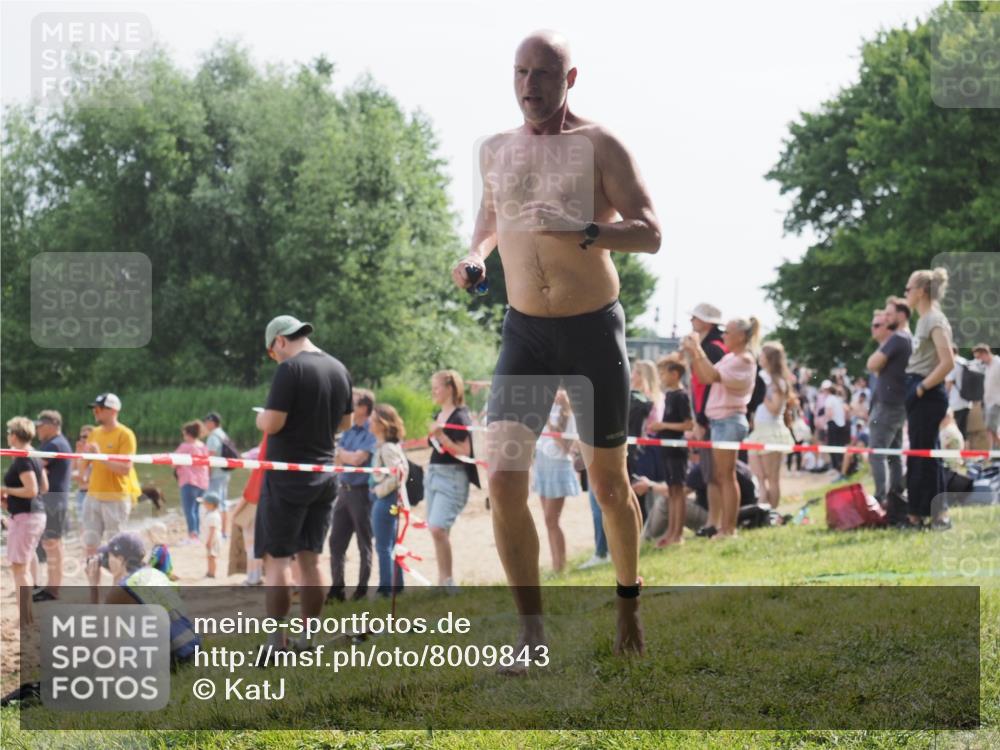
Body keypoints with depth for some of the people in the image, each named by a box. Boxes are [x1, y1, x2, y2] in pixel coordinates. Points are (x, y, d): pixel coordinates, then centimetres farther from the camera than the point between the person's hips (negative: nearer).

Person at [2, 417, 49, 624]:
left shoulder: (22, 460, -16)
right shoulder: (35, 458, 12)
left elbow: (31, 491, -23)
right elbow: (44, 487, 19)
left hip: (24, 516, -10)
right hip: (38, 514, 10)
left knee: (20, 568, -8)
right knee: (23, 566, 18)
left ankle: (25, 619, -10)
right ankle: (28, 616, 22)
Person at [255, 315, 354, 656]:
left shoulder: (291, 369, -16)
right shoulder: (339, 369, 8)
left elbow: (271, 424, -20)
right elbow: (345, 422, 18)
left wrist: (261, 418, 1)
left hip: (287, 476, -7)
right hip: (324, 476, 7)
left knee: (276, 559, -2)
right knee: (309, 559, 11)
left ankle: (276, 641, -5)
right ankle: (308, 640, 13)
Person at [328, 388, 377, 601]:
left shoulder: (372, 432, -10)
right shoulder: (349, 431, 12)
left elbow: (357, 459, -18)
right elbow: (337, 459, 10)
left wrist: (343, 453, -1)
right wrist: (350, 456, -10)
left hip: (362, 492, -7)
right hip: (344, 490, 7)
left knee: (364, 544, 2)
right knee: (336, 541, 6)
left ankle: (362, 590, 9)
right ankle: (337, 588, 13)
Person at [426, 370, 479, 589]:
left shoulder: (459, 417, -11)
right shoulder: (437, 416, 13)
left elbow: (464, 452, -17)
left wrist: (441, 436, -24)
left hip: (452, 476, -9)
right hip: (433, 473, 9)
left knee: (438, 528, -18)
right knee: (436, 530, 8)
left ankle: (448, 581, -10)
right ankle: (444, 581, 14)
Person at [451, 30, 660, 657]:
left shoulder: (599, 146, -7)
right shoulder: (496, 151, 7)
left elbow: (650, 233, -12)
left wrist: (583, 232, -29)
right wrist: (477, 253, 5)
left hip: (594, 330, -3)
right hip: (525, 333, 3)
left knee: (609, 485, 9)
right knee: (504, 482, -13)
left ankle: (629, 602, 34)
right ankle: (533, 635, -8)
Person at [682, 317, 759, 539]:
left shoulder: (744, 360, -11)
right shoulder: (729, 358, 17)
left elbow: (713, 376, -24)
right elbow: (704, 377, 16)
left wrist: (698, 350, -19)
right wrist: (692, 354, 6)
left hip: (729, 421, -9)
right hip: (720, 420, 9)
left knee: (726, 476, -8)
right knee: (720, 476, 9)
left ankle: (728, 529, -6)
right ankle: (725, 527, 12)